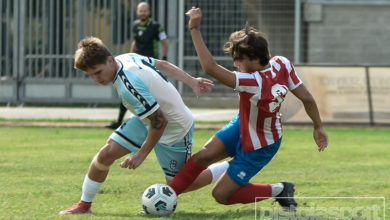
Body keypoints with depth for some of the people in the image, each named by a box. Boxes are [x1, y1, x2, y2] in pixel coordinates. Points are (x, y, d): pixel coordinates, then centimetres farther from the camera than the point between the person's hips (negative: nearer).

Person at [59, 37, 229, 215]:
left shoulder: (129, 86, -38)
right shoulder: (126, 58, -11)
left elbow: (160, 121, -33)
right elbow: (162, 65, 4)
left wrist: (142, 154, -23)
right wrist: (191, 81, 14)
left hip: (175, 129, -8)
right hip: (147, 120, 8)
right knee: (106, 154, -2)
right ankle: (84, 204, 16)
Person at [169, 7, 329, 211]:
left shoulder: (254, 82, -41)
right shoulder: (282, 64, -20)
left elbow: (210, 68, -47)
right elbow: (307, 98, -11)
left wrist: (194, 29, -46)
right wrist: (318, 127, 5)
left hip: (259, 147, -8)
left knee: (221, 194, 2)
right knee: (203, 156, -5)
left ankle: (279, 190, 13)